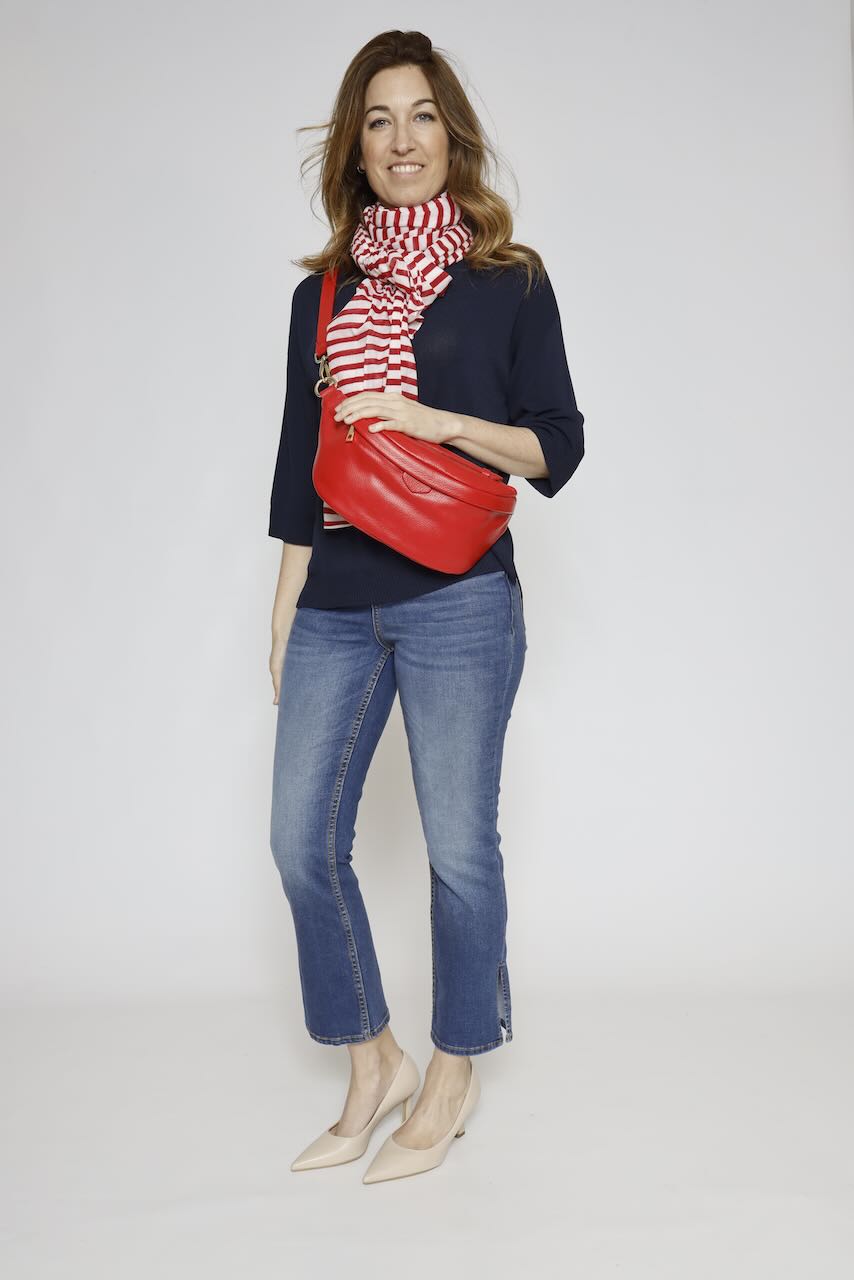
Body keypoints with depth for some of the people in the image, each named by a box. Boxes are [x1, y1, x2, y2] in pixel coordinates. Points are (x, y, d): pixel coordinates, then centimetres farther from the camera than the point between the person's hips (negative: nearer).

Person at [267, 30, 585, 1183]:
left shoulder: (509, 281, 3)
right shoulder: (323, 294, 12)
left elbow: (559, 448, 1)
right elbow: (299, 468, 13)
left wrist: (440, 421, -15)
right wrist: (285, 620, 11)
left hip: (459, 603, -4)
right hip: (337, 606, 4)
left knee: (459, 846, 2)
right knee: (301, 838, 3)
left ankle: (455, 1072, 24)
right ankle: (373, 1068, 23)